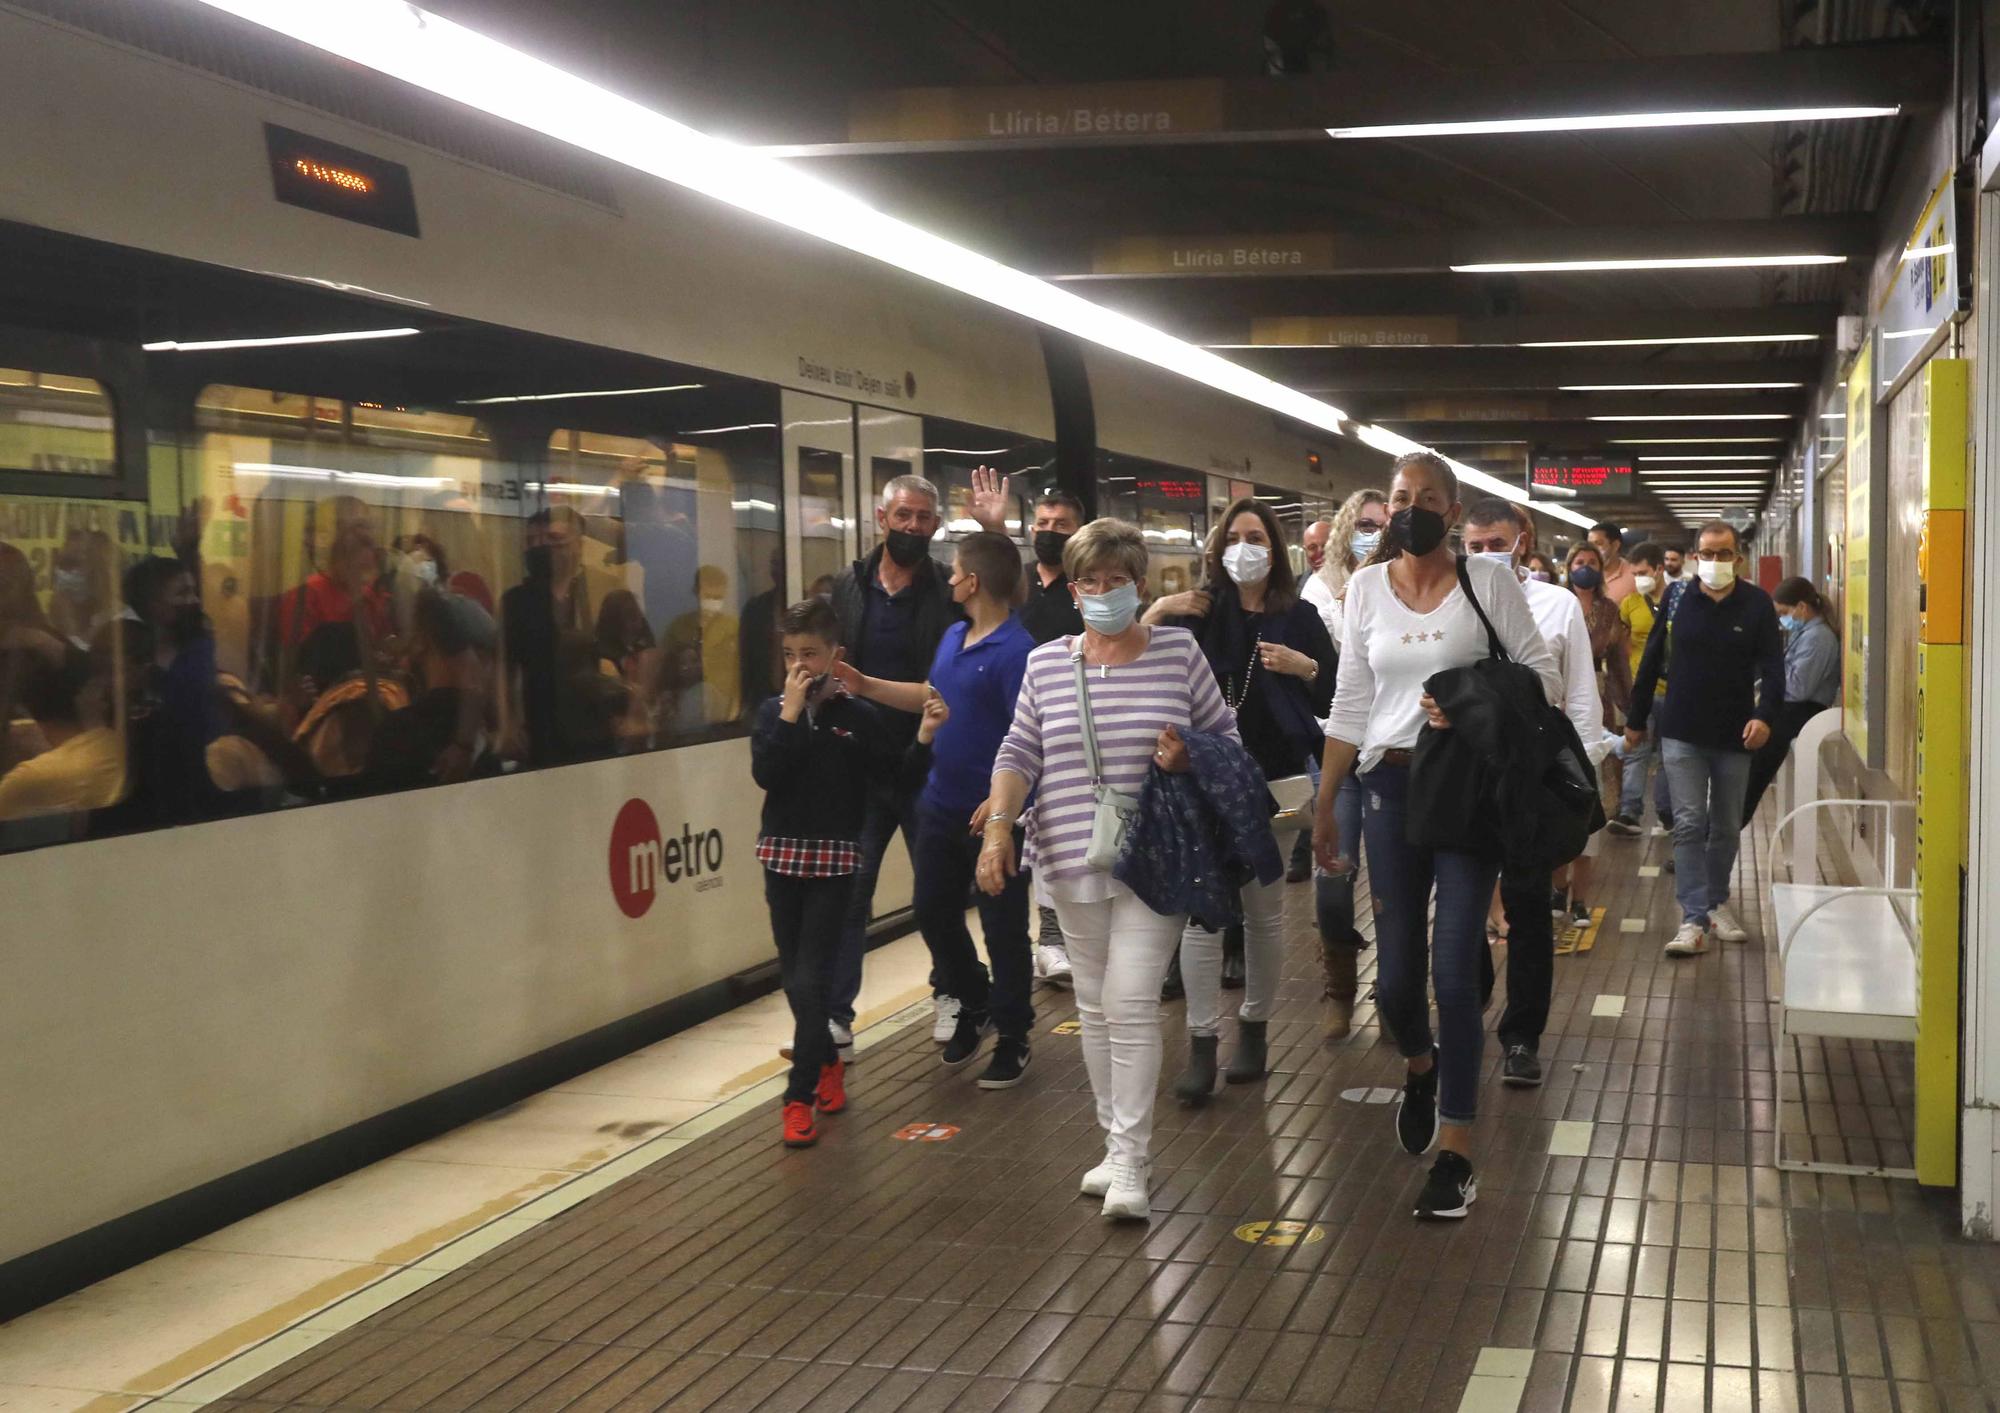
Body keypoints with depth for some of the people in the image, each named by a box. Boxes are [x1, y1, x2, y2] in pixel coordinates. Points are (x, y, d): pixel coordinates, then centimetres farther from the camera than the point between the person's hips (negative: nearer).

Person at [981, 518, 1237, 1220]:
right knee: (1095, 1005, 10)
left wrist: (1190, 757, -13)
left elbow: (1224, 735, 8)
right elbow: (1019, 754, 7)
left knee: (1131, 1003, -11)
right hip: (1073, 859, 3)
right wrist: (998, 824, -7)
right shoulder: (1046, 662, 7)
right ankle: (1118, 1143, 23)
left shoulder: (1178, 650, 2)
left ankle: (1130, 1162, -5)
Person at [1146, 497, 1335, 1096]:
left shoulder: (1299, 617, 4)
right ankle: (1201, 1046, -2)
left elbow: (1336, 698, 5)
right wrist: (1155, 612, -17)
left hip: (1274, 778, 1)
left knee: (1265, 910, 11)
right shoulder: (1199, 612, 2)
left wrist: (1305, 667, -12)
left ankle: (1255, 1030, 25)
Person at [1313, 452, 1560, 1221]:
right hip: (1391, 785, 3)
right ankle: (1420, 1066, 41)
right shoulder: (1366, 587, 6)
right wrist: (1324, 805, 9)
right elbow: (1350, 704, 9)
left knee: (1454, 971, -6)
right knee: (1396, 974, 5)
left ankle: (1455, 1153, 3)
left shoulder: (1489, 582, -2)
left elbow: (1543, 676, -3)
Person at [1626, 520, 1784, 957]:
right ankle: (1693, 920, -9)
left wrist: (1765, 716, -20)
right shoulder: (1676, 601, 1)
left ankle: (1717, 903, 31)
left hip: (1735, 736, 1)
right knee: (1689, 824, -8)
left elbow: (1773, 667, -4)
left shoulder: (1757, 604, -1)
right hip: (1682, 734, -1)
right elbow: (1650, 663, 7)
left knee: (1727, 827, 13)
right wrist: (1637, 720, 10)